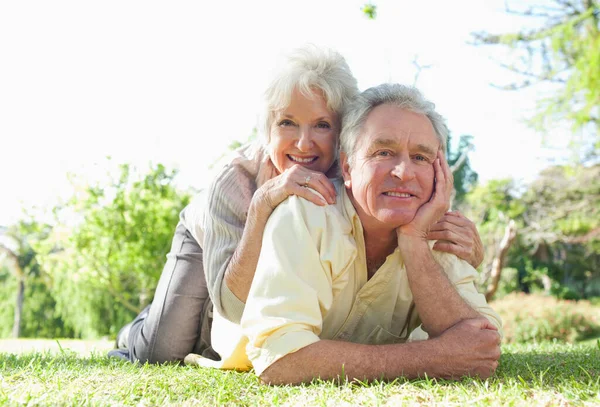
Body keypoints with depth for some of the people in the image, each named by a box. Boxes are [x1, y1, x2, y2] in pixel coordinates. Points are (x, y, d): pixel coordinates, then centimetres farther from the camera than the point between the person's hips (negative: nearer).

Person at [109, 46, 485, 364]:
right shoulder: (236, 180, -41)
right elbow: (233, 307, -44)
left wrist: (467, 251, -59)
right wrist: (263, 206, -57)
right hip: (209, 238, -2)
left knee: (210, 349, 10)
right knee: (162, 352, -7)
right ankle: (135, 333, 29)